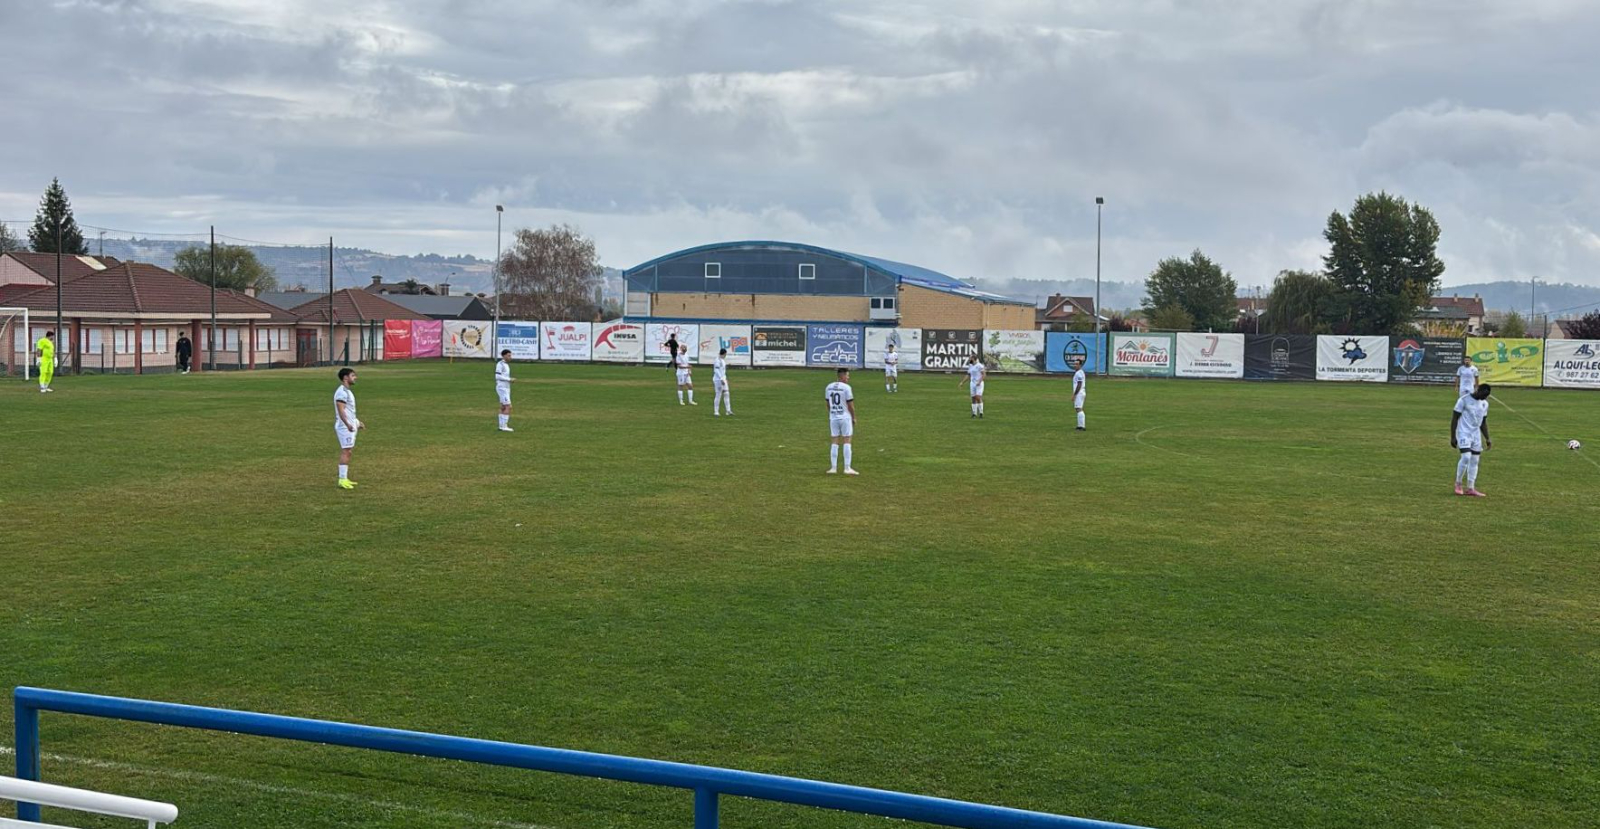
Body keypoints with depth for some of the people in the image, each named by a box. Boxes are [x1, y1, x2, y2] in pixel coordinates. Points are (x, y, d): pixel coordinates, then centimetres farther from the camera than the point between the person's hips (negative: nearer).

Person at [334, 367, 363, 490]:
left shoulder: (347, 391, 17)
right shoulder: (341, 392, -15)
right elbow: (341, 410, -24)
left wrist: (357, 422, 35)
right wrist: (348, 424, -35)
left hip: (350, 426, 10)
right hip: (345, 427, -10)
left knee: (347, 452, 11)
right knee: (345, 452, -11)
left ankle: (345, 478, 16)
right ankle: (342, 480, -11)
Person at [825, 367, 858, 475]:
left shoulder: (829, 387, 5)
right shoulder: (846, 387, -13)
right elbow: (850, 405, -10)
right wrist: (854, 417, 2)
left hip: (833, 418, 5)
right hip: (845, 417, -5)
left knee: (835, 442, 10)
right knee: (847, 442, 0)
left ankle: (833, 468, 8)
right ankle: (847, 468, -1)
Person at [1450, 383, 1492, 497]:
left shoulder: (1485, 404, 10)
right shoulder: (1464, 400, -10)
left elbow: (1484, 422, 18)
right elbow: (1454, 418, -8)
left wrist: (1487, 439, 12)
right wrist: (1452, 437, -11)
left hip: (1476, 435, 7)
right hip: (1464, 433, -6)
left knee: (1475, 461, 3)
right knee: (1466, 457, -20)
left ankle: (1470, 488, 8)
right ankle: (1458, 484, -3)